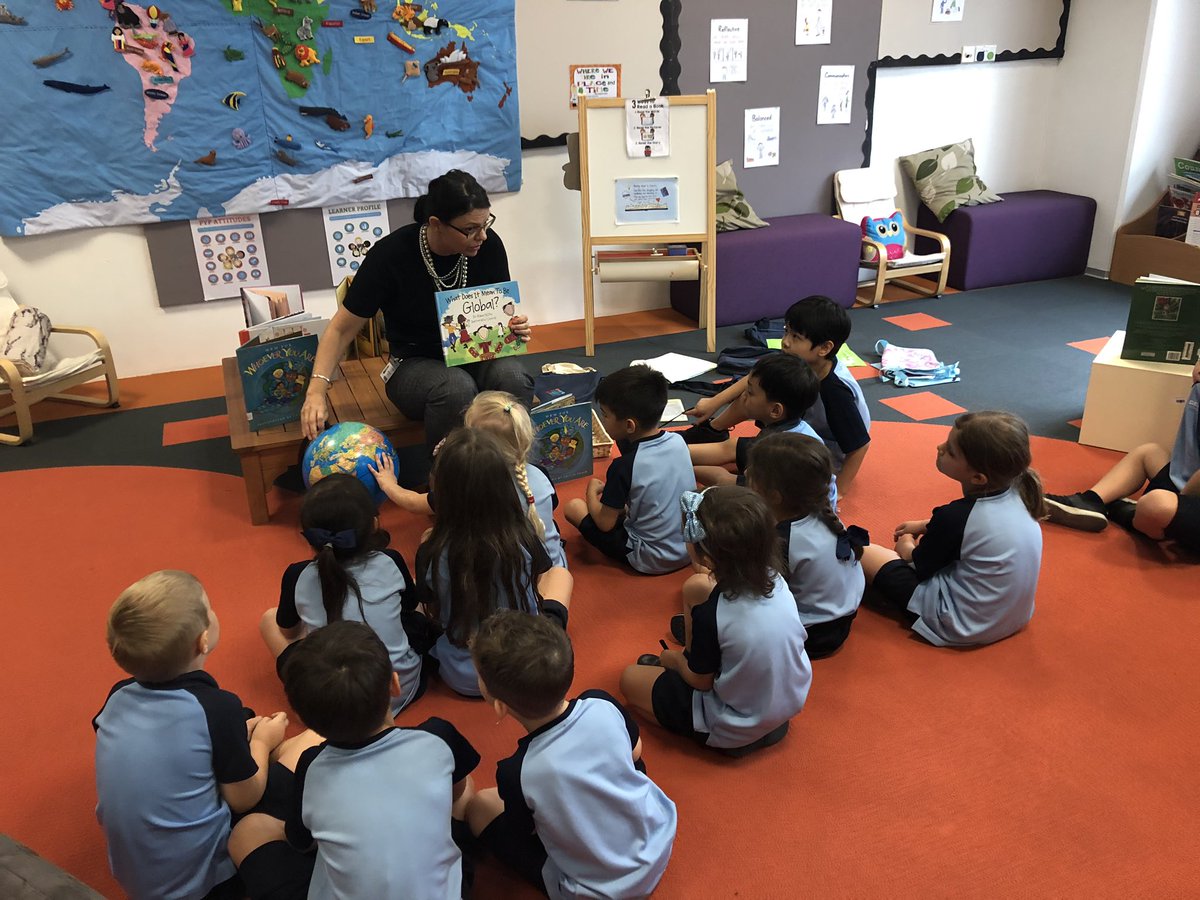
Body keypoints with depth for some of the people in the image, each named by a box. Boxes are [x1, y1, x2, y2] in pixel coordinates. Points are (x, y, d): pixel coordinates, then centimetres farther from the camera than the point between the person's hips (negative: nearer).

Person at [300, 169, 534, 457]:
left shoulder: (489, 245, -8)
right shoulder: (391, 255, -17)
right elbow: (341, 329, -9)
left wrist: (515, 326, -16)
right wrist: (317, 389, -22)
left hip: (477, 357, 3)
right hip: (415, 366, -3)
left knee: (511, 376, -33)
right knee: (456, 386, -38)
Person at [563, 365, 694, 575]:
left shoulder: (624, 467, -25)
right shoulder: (678, 441, -8)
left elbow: (605, 523, -14)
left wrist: (592, 491, 2)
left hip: (651, 561, -6)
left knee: (573, 507, 0)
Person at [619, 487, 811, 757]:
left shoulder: (710, 614, -34)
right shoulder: (775, 579, -16)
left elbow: (700, 681, -17)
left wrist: (675, 659, 5)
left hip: (736, 734, -6)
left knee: (630, 679, 11)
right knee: (696, 587, 11)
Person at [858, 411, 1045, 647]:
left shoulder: (955, 517, -29)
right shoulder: (1017, 493, -9)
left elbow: (920, 566, -8)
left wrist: (906, 547, 12)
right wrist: (925, 525, 15)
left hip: (962, 628, -8)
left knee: (863, 553, -7)